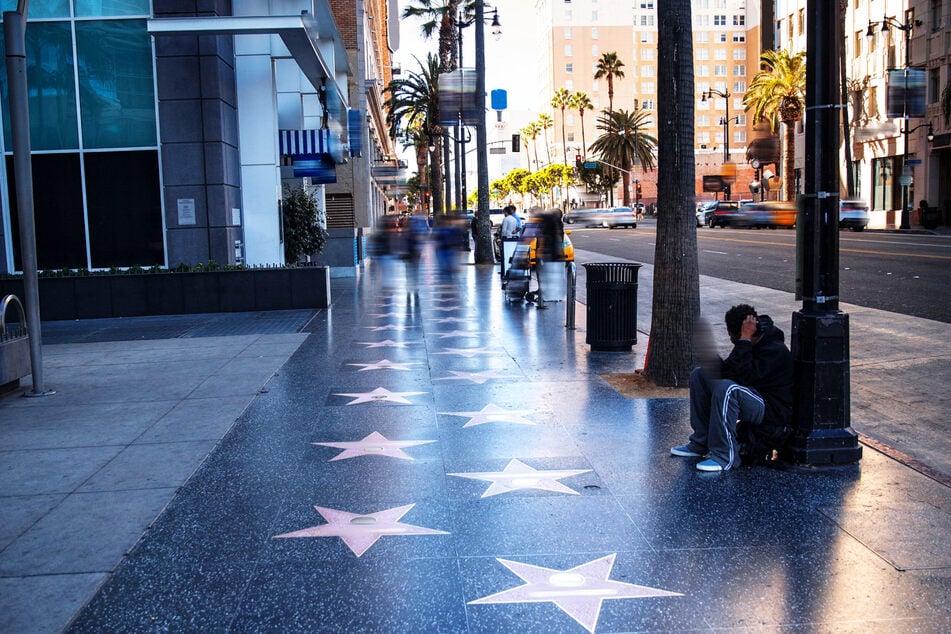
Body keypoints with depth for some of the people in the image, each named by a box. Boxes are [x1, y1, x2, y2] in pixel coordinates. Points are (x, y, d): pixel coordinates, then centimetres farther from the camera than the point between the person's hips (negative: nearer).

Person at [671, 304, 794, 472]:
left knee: (726, 388, -37)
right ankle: (700, 443, 5)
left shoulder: (775, 351, -23)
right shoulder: (753, 344, 4)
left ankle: (725, 456, -26)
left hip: (773, 413, -10)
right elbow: (730, 371, 6)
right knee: (699, 375, 5)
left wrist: (745, 340, -28)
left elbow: (743, 377, -32)